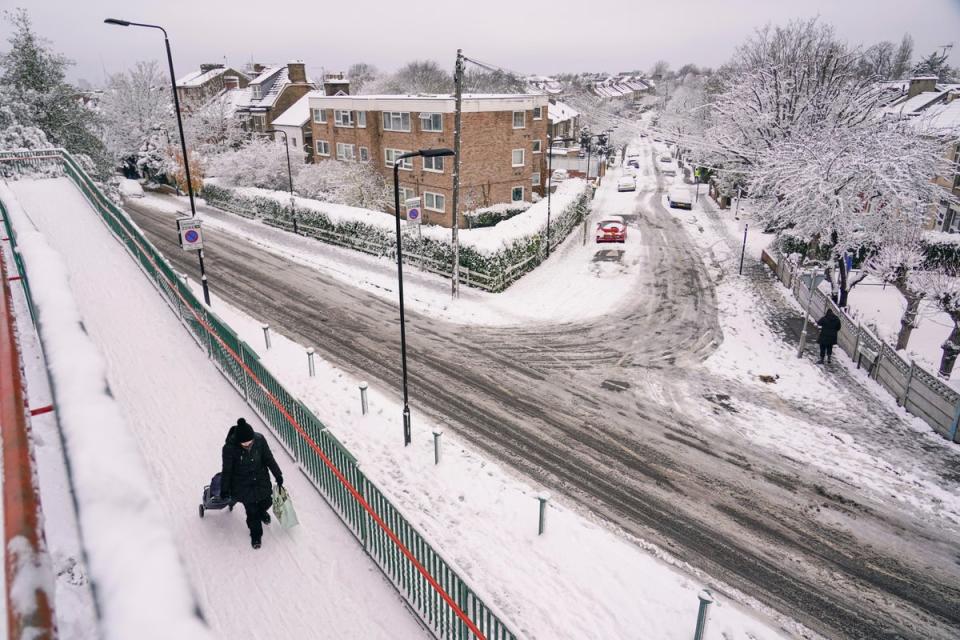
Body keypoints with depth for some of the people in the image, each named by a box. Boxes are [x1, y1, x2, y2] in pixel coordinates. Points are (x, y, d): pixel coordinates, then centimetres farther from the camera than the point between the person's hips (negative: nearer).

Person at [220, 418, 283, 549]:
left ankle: (261, 512, 56)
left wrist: (278, 475, 2)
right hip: (243, 484, -3)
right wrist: (224, 489, -2)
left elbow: (269, 459, -7)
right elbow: (227, 470, -13)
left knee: (267, 502, 18)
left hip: (261, 479, 3)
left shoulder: (260, 440, -23)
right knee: (251, 510, 5)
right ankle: (256, 534, 32)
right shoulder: (230, 447, -29)